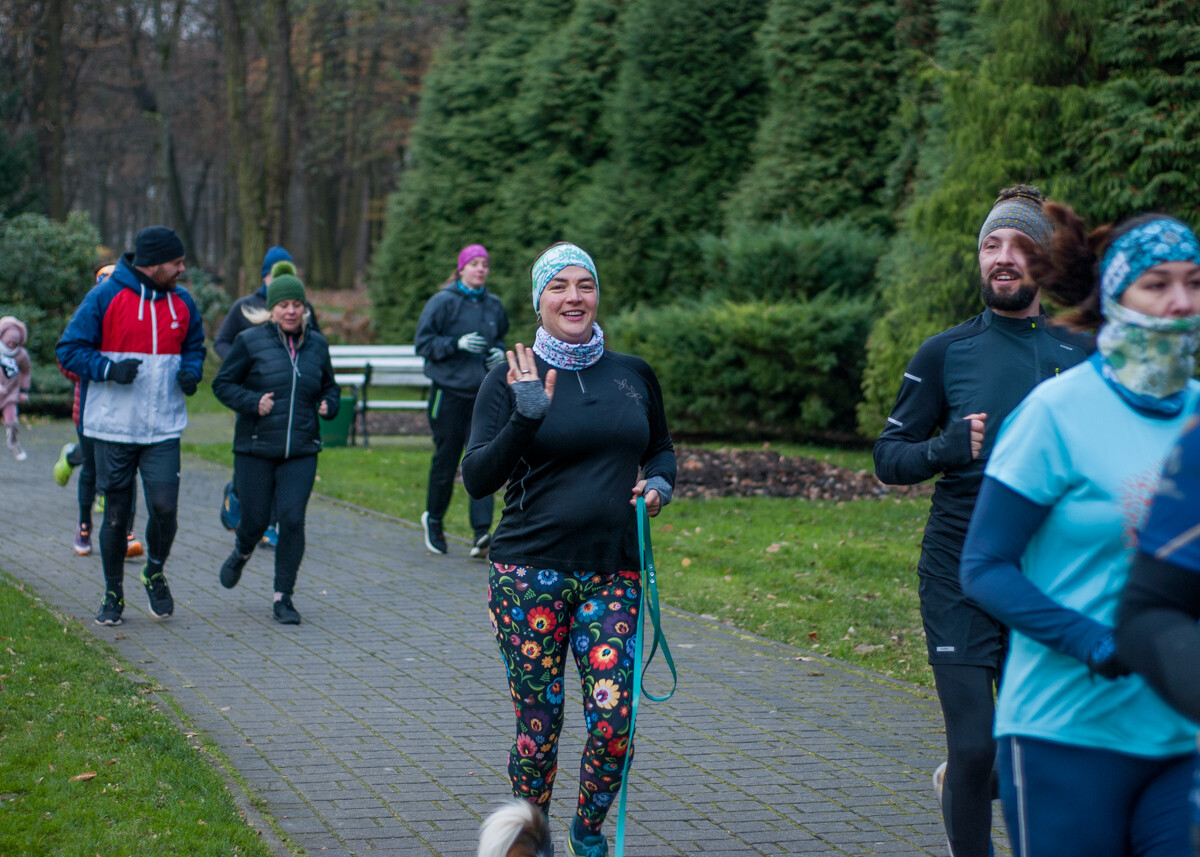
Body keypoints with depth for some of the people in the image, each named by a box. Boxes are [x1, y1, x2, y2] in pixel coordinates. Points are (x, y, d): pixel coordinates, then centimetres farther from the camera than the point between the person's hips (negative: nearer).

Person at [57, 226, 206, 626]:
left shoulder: (182, 302, 7)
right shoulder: (105, 297, -5)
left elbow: (194, 347, 22)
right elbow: (69, 349, -3)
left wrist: (191, 372, -1)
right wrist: (109, 369, -18)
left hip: (163, 428, 2)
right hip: (113, 427, -2)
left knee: (164, 507, -11)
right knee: (116, 514, 5)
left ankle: (155, 574, 17)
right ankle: (113, 594, 21)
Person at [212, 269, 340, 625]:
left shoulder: (317, 344, 9)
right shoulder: (250, 341, -2)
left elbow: (330, 385, 23)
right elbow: (223, 384, 0)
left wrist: (329, 405, 2)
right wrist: (253, 402, -16)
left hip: (301, 451, 2)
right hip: (255, 449, -2)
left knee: (293, 519, -10)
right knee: (256, 519, 4)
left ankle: (284, 597, 1)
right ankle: (241, 554, 42)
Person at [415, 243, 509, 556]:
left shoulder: (494, 305, 10)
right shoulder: (443, 302, -4)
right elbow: (423, 343, -6)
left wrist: (499, 352, 3)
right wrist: (457, 344, -18)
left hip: (484, 392, 3)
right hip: (449, 390, -3)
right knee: (445, 460, 5)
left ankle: (481, 533, -11)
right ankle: (434, 519, 28)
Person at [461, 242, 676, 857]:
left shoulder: (634, 375, 10)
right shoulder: (513, 379, -1)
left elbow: (661, 449, 25)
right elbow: (477, 478, -8)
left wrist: (660, 484, 3)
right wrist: (526, 417, -21)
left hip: (613, 575, 2)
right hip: (530, 573, -2)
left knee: (612, 726, -5)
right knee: (538, 727, 2)